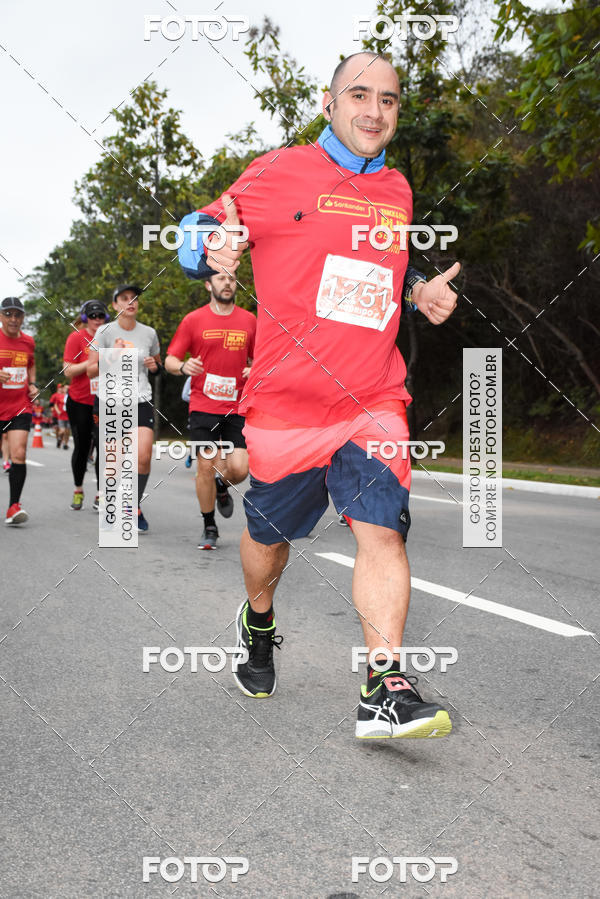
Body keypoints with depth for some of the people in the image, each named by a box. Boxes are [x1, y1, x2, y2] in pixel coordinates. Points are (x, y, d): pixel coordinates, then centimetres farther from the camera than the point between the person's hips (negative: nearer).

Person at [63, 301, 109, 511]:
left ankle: (100, 495, 5)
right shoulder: (76, 338, -5)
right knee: (81, 447, 4)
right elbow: (68, 371, -12)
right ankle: (78, 491, 23)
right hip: (79, 402, -2)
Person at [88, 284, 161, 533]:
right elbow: (91, 371, -2)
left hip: (142, 403, 2)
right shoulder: (105, 332, -1)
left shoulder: (149, 333, 7)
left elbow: (158, 365, 22)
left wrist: (154, 366, -1)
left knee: (144, 457, -13)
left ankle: (135, 507, 7)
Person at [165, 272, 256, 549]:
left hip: (237, 407, 2)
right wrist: (183, 366, -19)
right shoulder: (193, 320, 2)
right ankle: (209, 528, 17)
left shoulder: (249, 321, 9)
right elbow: (170, 360, 3)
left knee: (239, 469, -8)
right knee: (205, 466, -1)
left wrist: (254, 370, -3)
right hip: (203, 406, -1)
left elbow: (256, 359, 20)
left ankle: (222, 486, 30)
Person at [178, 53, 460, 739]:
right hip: (287, 400, -2)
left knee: (383, 529, -13)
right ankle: (258, 620, 44)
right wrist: (214, 251, -19)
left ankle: (385, 692, -10)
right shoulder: (278, 173, 1)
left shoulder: (397, 189, 15)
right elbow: (199, 232, 5)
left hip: (374, 400, 3)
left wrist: (419, 291, 9)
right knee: (269, 531, 13)